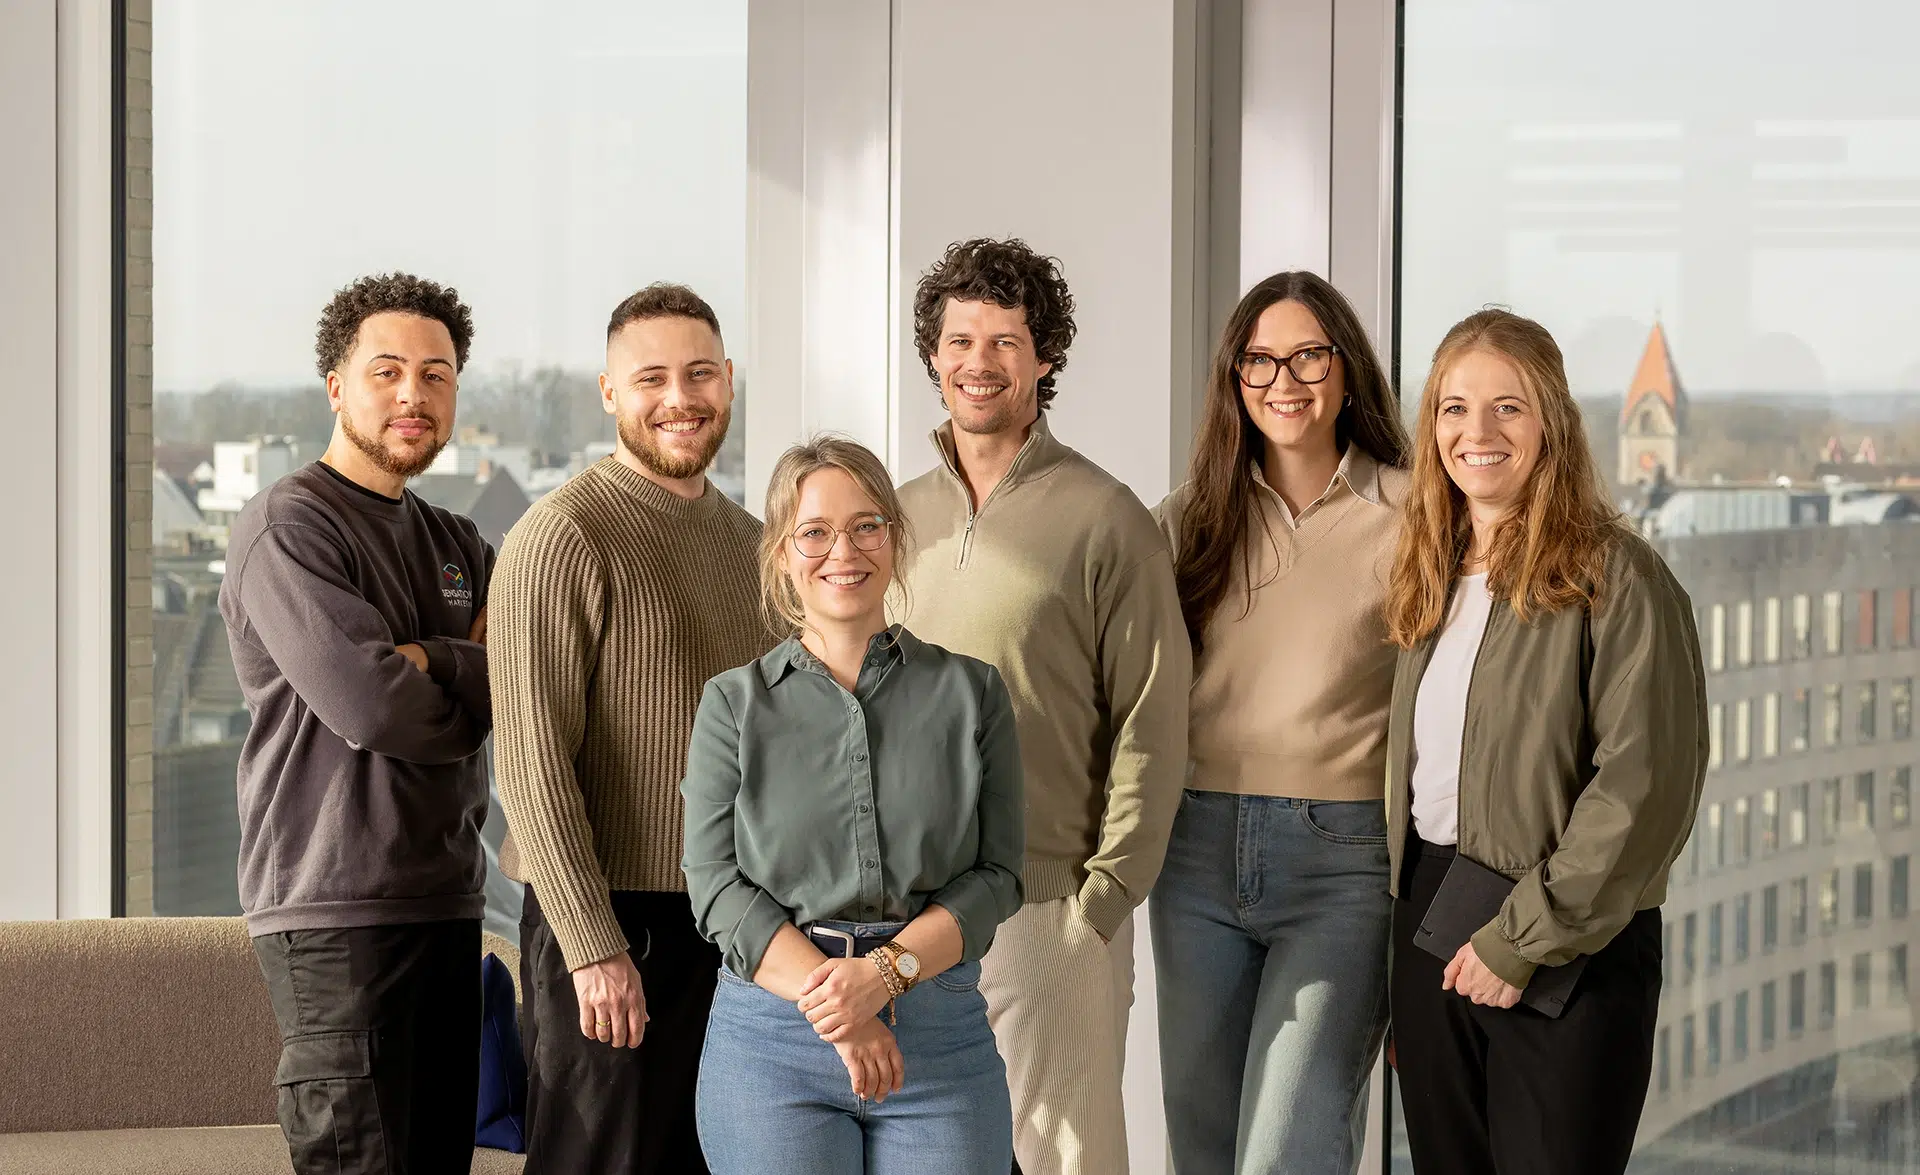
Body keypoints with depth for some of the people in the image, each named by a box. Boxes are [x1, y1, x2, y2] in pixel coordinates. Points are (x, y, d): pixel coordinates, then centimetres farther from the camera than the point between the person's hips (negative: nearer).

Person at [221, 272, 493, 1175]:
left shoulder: (456, 546, 19)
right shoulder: (287, 526, -7)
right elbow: (370, 705, -18)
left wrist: (428, 662, -12)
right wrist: (479, 675, 0)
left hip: (447, 900, 8)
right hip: (337, 907, -8)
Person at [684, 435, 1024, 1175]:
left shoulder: (971, 692, 7)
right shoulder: (734, 703, 7)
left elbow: (996, 875, 2)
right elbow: (716, 885, -1)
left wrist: (887, 970, -14)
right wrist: (832, 1006, -13)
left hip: (942, 1037, 1)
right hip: (770, 1041, 0)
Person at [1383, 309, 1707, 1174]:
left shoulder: (1614, 577, -10)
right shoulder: (1430, 580, 12)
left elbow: (1645, 785, -17)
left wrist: (1524, 937, -17)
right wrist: (1408, 925, 9)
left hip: (1568, 952, -6)